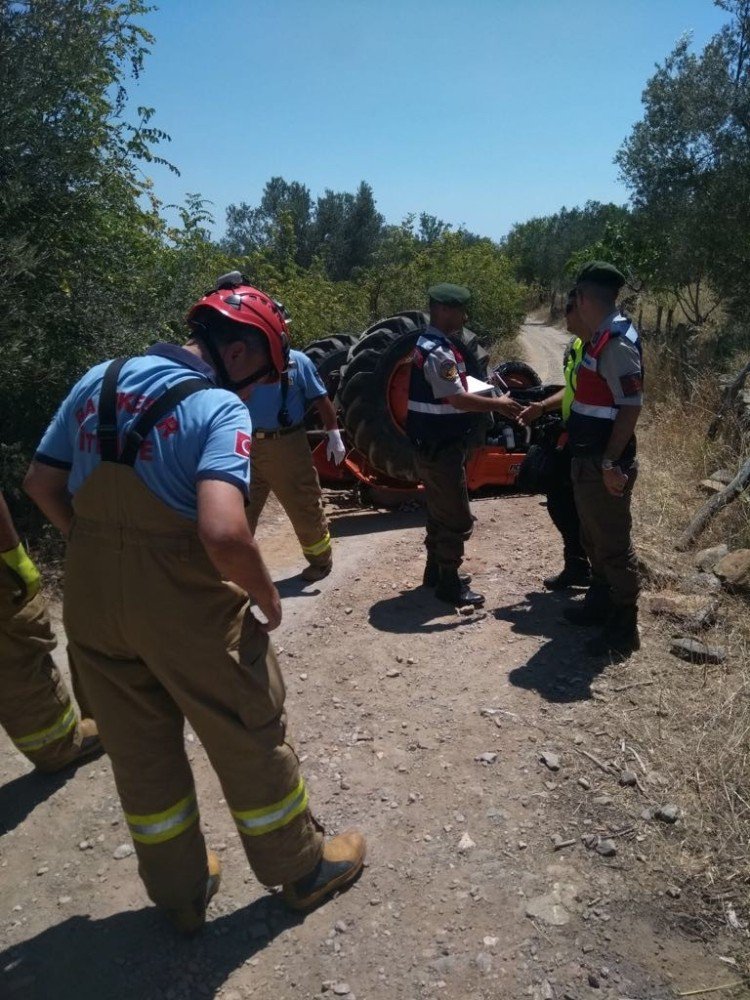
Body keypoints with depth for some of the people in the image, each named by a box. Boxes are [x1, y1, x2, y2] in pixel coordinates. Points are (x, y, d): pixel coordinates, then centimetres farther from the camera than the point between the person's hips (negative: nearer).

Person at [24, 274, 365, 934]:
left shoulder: (97, 382, 3)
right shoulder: (220, 407, -18)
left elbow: (42, 483, 8)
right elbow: (222, 532, -31)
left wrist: (101, 551, 15)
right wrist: (267, 594, -13)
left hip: (91, 598, 7)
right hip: (184, 604, -6)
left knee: (139, 750, 20)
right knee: (251, 738, 15)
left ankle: (180, 891, 40)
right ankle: (303, 868, 36)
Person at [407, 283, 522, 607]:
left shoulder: (433, 344, 12)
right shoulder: (437, 351, -21)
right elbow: (458, 400, -24)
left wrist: (491, 400, 11)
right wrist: (498, 404, -13)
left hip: (436, 447, 11)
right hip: (440, 449, -11)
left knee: (441, 512, 20)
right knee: (456, 518, -2)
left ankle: (436, 571, 32)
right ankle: (449, 584, 9)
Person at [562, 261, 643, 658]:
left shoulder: (618, 342, -19)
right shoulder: (600, 338, 11)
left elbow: (632, 406, -24)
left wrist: (611, 463, -24)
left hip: (606, 465, -10)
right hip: (588, 460, 10)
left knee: (614, 545, -1)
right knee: (593, 539, 21)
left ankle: (623, 630, 10)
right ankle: (600, 602, 37)